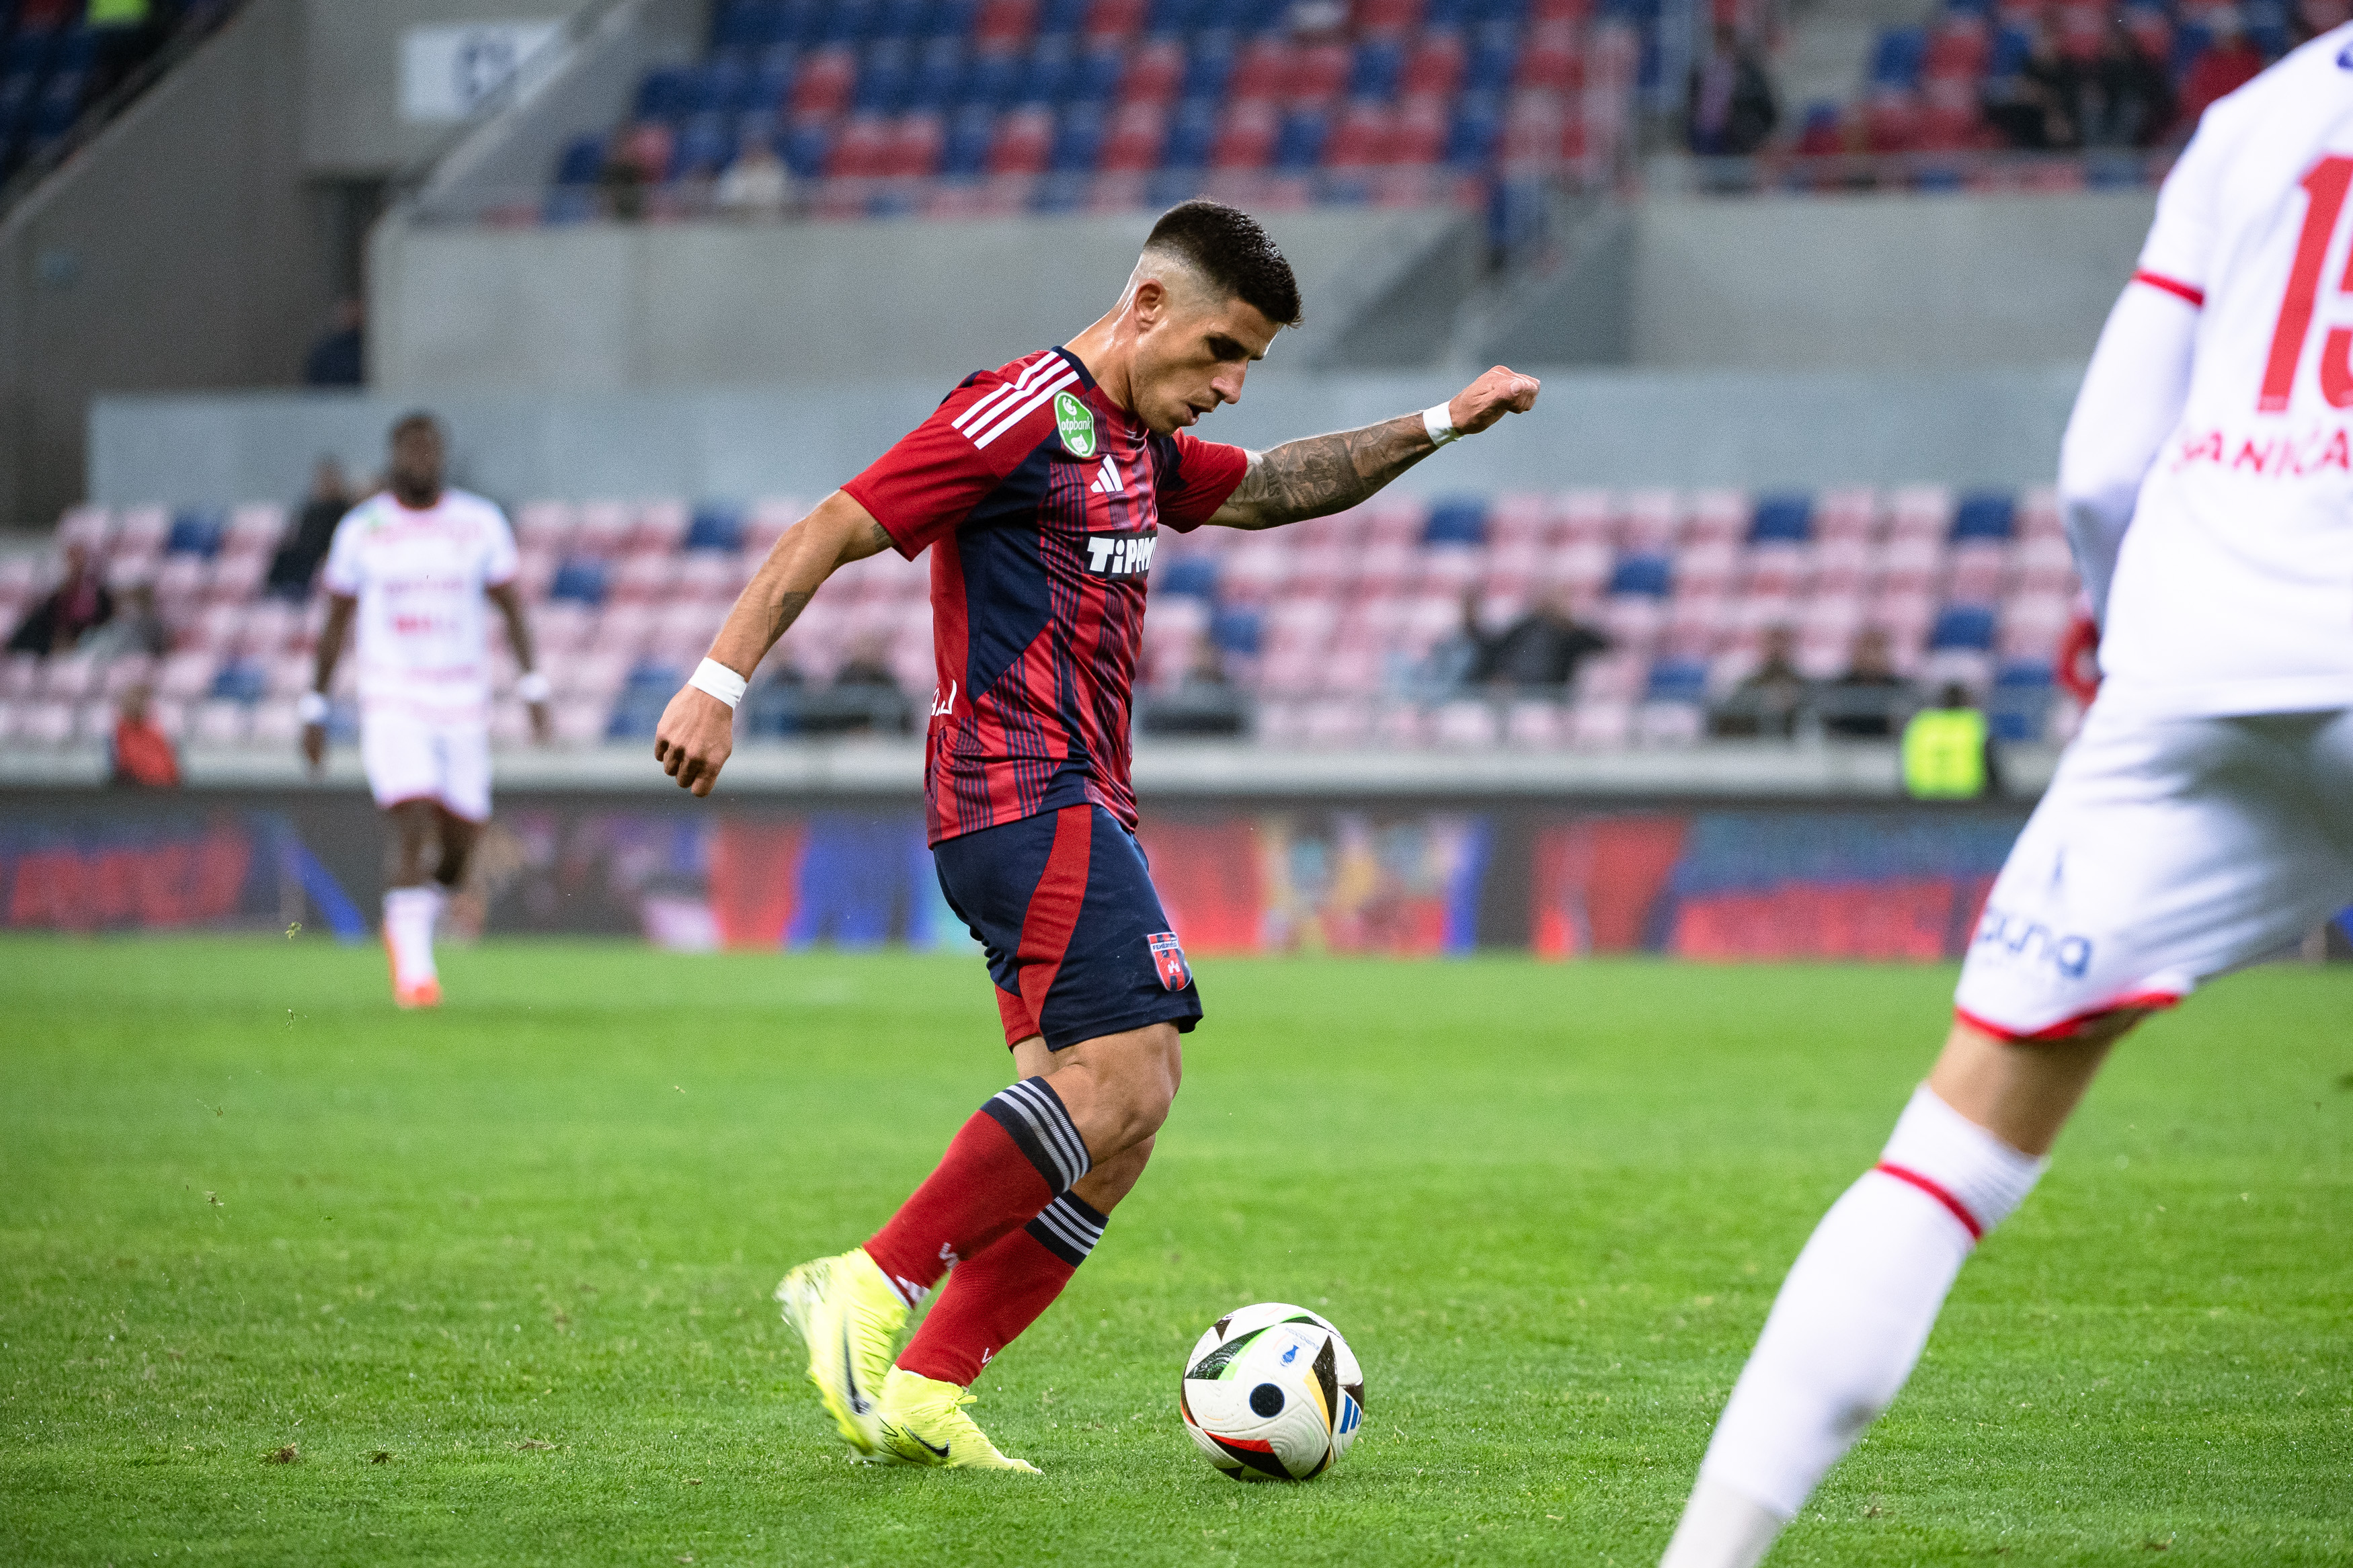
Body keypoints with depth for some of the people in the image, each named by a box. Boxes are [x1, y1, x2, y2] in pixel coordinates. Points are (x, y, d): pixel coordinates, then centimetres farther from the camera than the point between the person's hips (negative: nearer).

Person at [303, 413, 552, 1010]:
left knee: (459, 845, 4)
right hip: (393, 706, -2)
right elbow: (335, 621, 8)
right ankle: (413, 963, -14)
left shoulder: (480, 524, 2)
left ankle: (409, 926, 32)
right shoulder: (362, 530, 0)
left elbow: (511, 606, 7)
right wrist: (314, 709, 8)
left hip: (464, 707, 2)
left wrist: (533, 686, -4)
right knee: (413, 822, -19)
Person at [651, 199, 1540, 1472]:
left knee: (1113, 1126, 2)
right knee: (1126, 1070, -21)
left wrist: (1437, 427, 28)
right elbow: (829, 533, -12)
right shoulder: (1025, 412, -8)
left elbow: (1278, 487, 37)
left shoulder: (1139, 445, 20)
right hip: (1023, 794, -10)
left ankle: (922, 1390, -1)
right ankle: (870, 1291, -19)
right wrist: (719, 681, -20)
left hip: (1076, 810, 10)